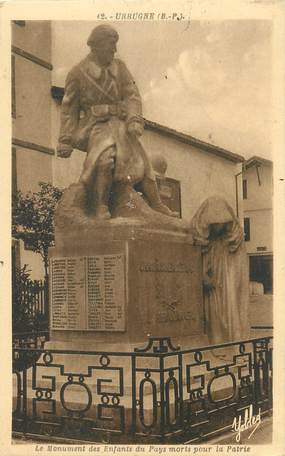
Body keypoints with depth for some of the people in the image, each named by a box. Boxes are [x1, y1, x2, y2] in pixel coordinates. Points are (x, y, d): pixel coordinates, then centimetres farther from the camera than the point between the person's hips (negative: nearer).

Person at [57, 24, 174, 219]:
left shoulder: (119, 67, 9)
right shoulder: (78, 73, 1)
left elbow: (133, 96, 1)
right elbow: (69, 108, 3)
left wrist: (135, 120, -18)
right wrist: (65, 141, -3)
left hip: (118, 125, 4)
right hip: (94, 126, -4)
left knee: (141, 161, -4)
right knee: (106, 157, -31)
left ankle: (157, 205, 4)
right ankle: (100, 205, -23)